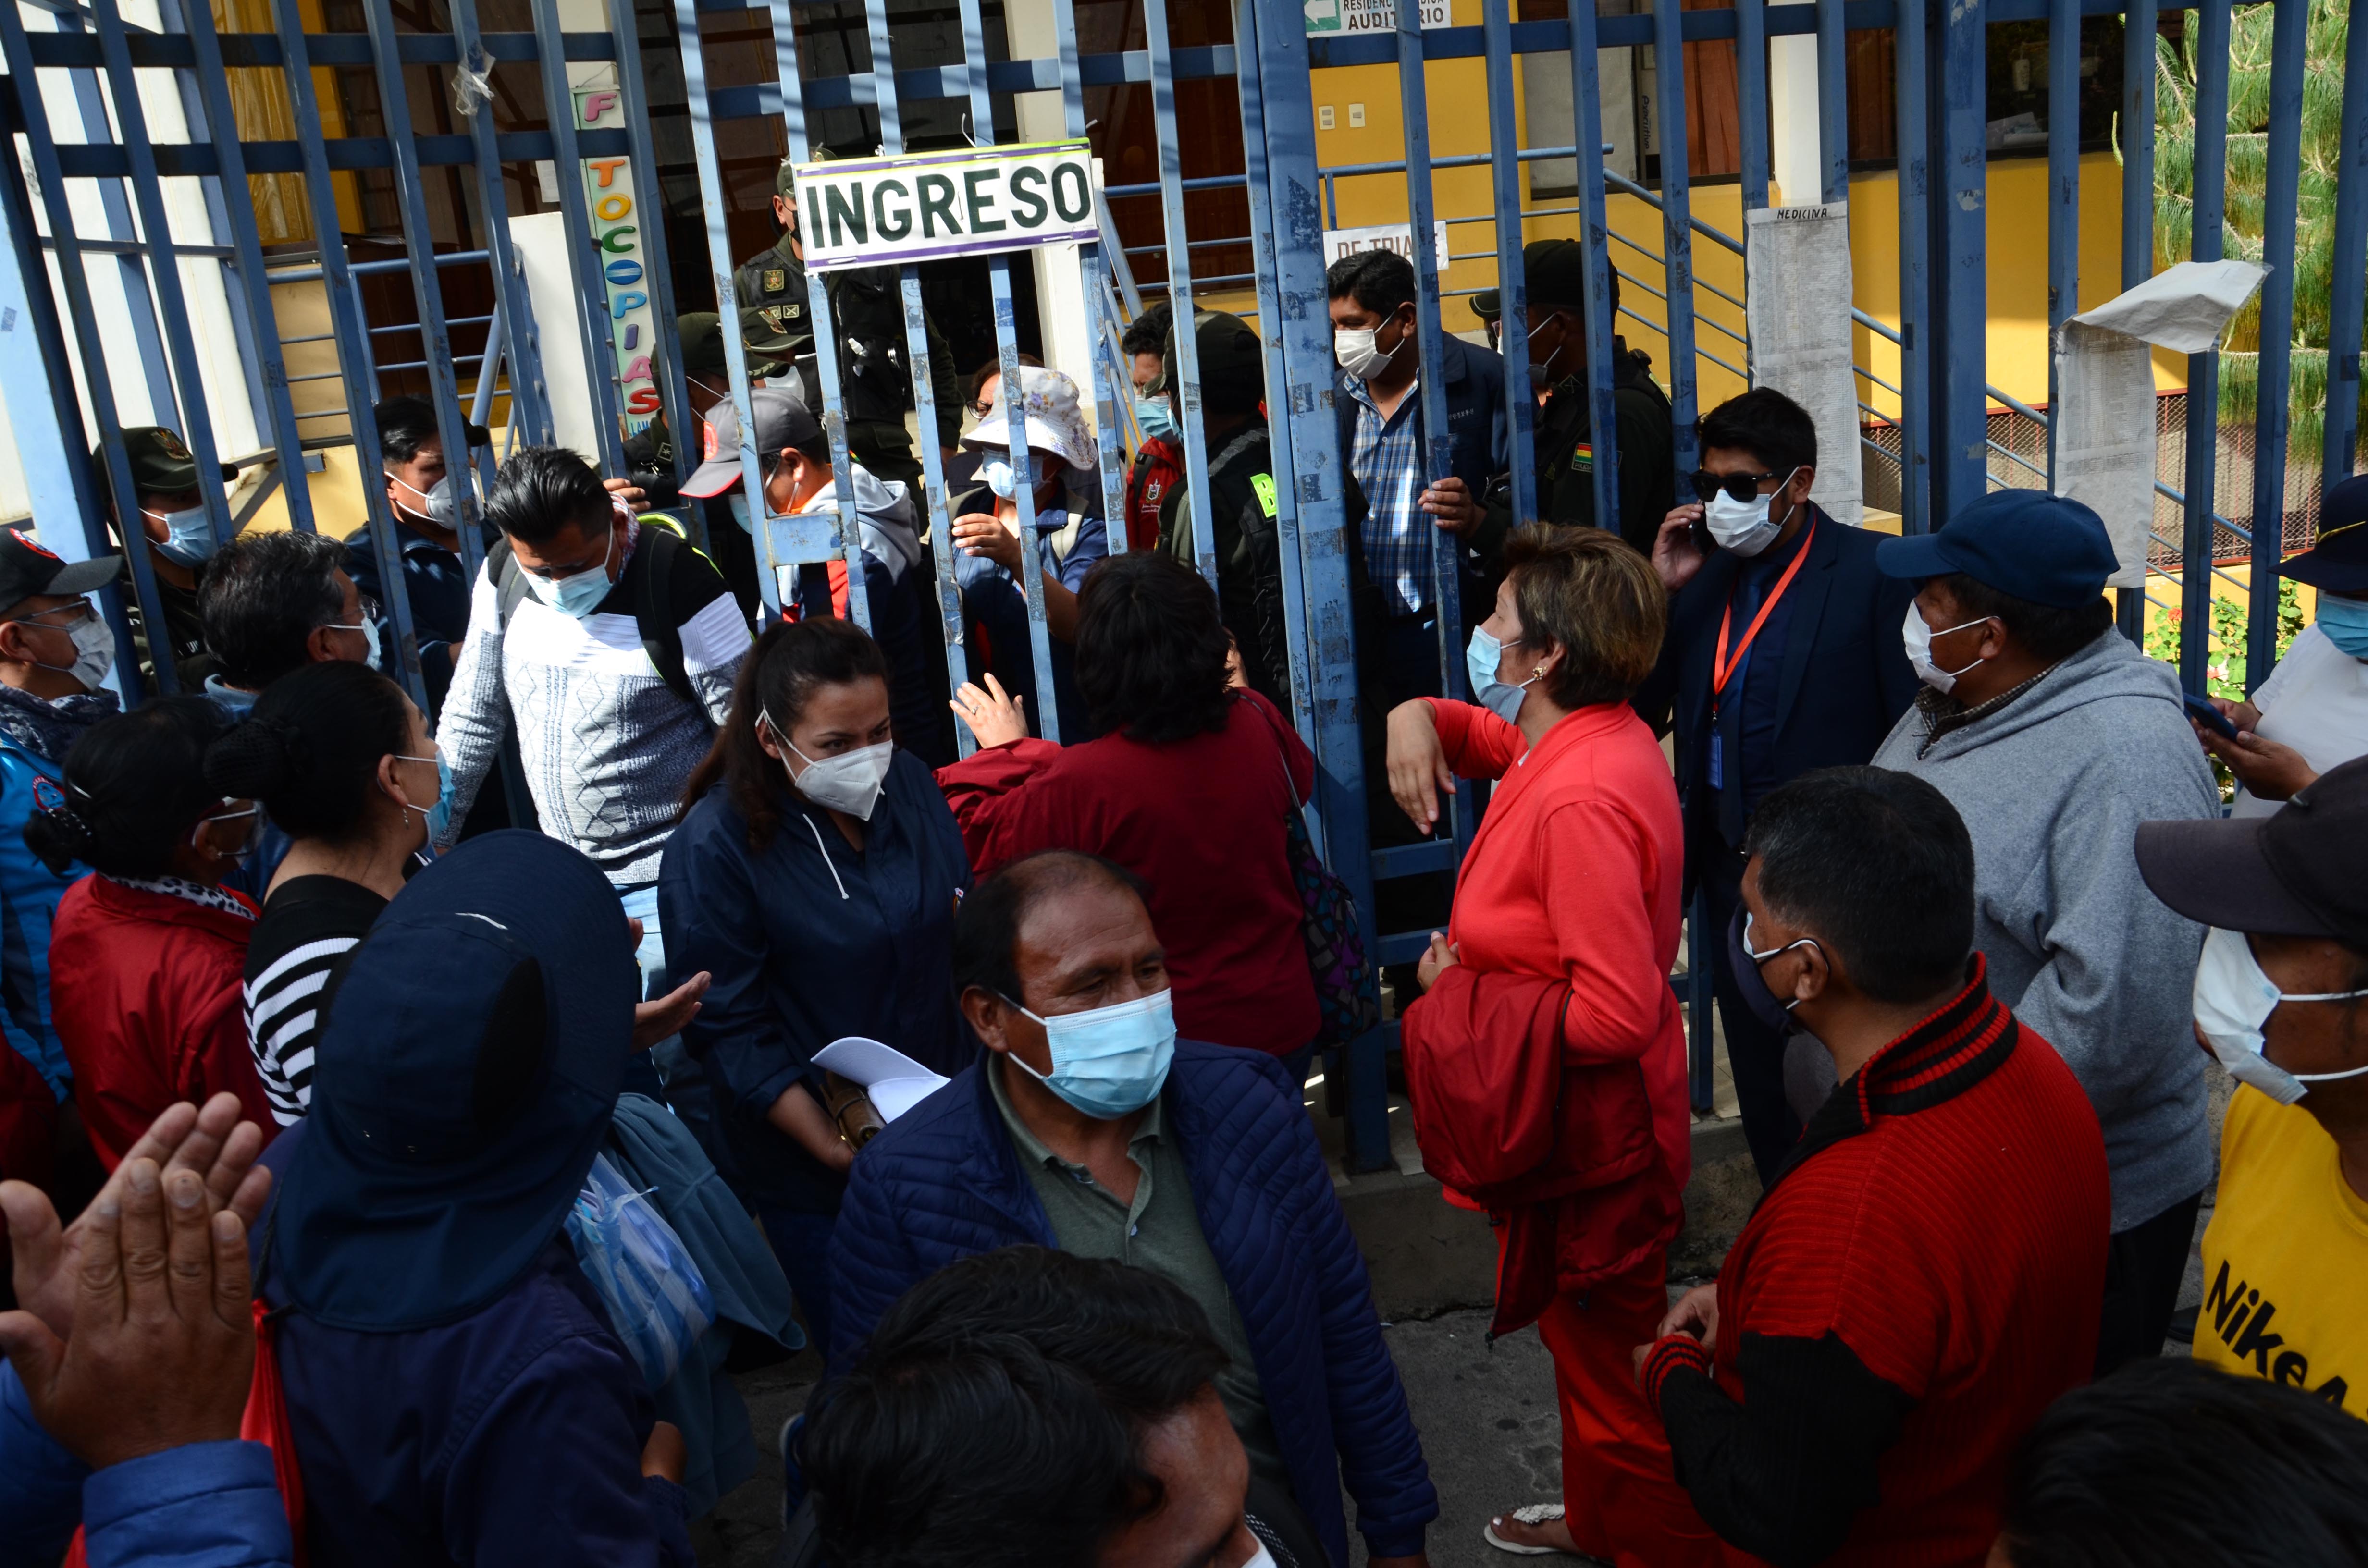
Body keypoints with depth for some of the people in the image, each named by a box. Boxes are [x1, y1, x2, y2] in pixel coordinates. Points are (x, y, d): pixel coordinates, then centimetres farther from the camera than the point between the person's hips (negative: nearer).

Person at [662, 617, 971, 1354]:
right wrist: (835, 1150, -18)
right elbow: (732, 1030, -15)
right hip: (819, 1171, -4)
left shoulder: (910, 783, -1)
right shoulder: (714, 844, -17)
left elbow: (968, 928, 9)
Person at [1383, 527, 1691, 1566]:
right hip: (1574, 1116, 10)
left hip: (1589, 1130, -10)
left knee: (1606, 1353, 10)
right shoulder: (1595, 738, 0)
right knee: (1585, 1332, 27)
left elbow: (1617, 1013, -34)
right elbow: (1488, 729, 22)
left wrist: (1463, 991, -20)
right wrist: (1418, 717, -2)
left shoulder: (1583, 798, -31)